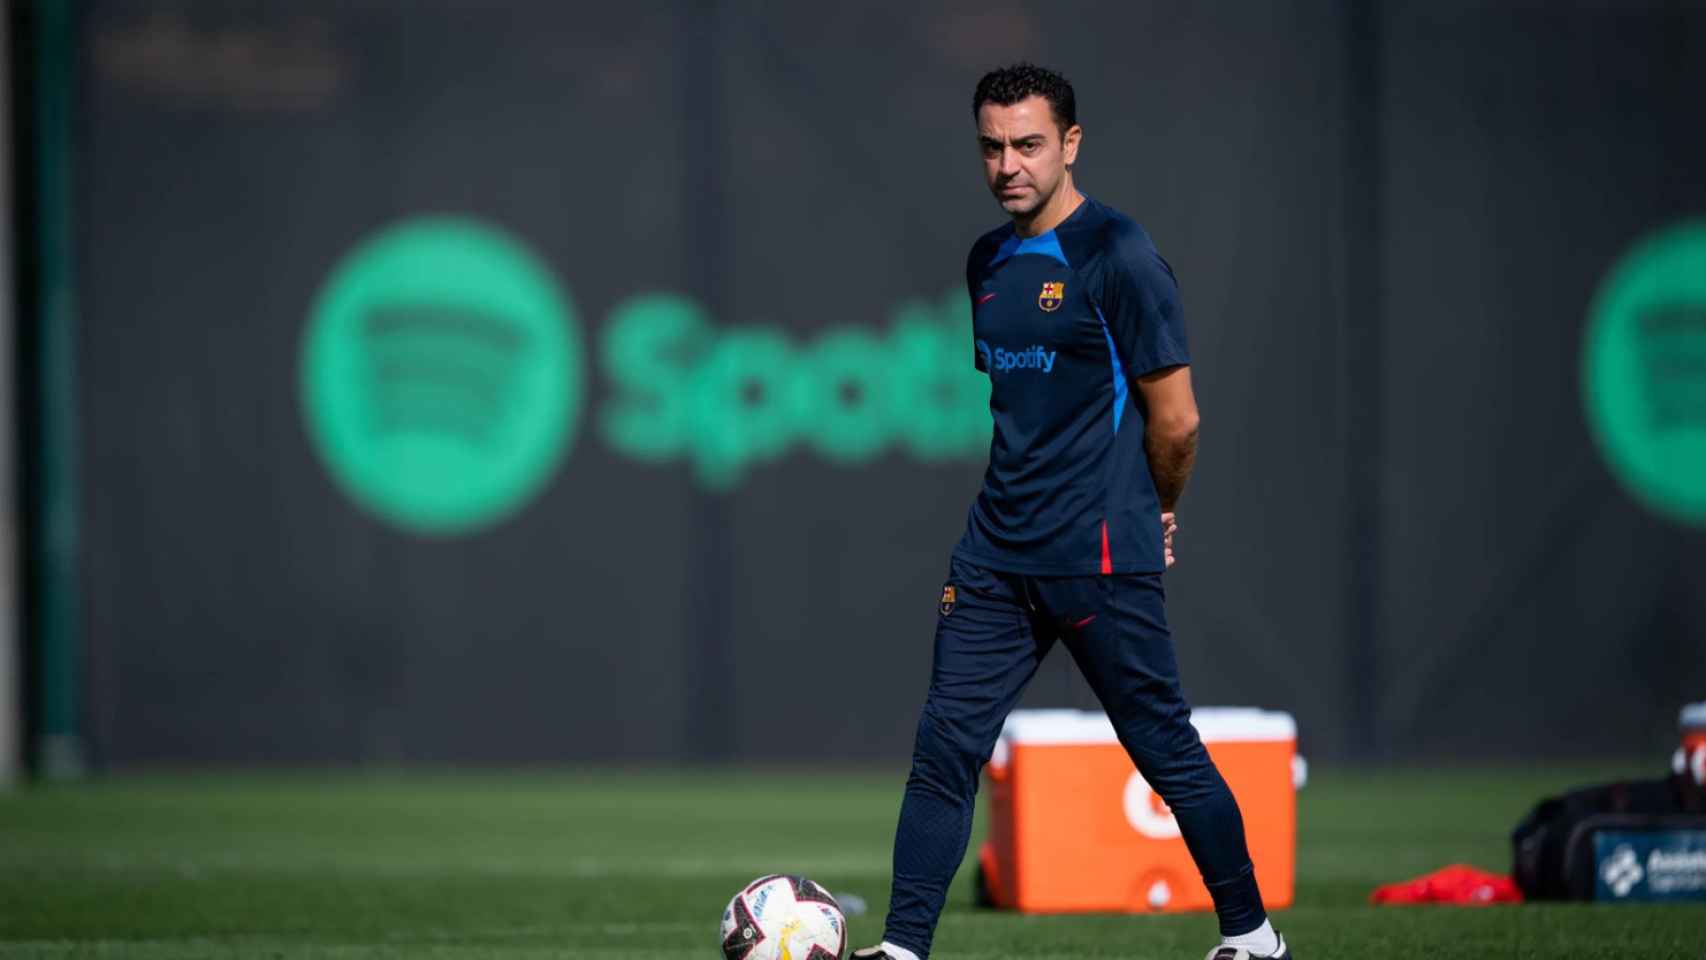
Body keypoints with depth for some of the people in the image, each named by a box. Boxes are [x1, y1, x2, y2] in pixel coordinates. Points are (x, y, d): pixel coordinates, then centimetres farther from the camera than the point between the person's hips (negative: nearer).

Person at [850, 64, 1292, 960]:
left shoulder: (1117, 256, -11)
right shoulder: (987, 261, 12)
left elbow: (1175, 418, -9)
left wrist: (1154, 516, 6)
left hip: (1100, 558, -7)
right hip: (996, 552, 7)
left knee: (1166, 749, 2)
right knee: (944, 746, -1)